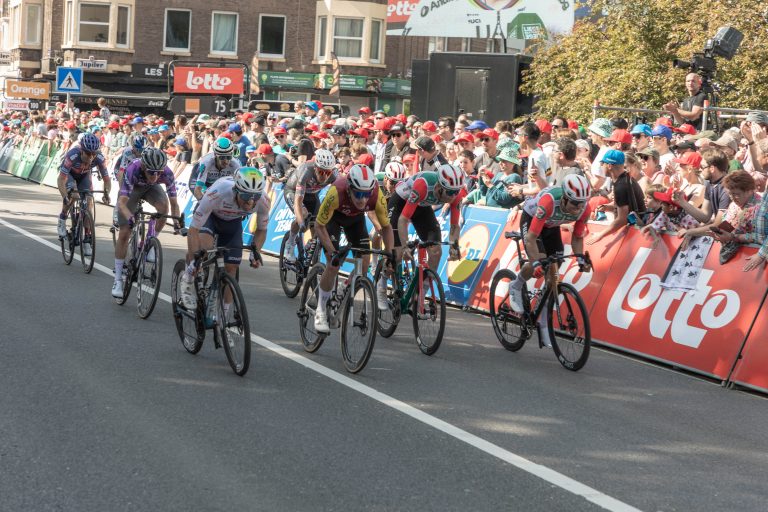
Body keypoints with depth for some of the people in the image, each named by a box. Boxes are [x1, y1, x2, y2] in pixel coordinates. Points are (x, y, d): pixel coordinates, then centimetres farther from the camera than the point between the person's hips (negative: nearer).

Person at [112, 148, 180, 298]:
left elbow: (174, 202, -28)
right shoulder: (133, 170, -42)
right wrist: (130, 217, -63)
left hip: (151, 188, 2)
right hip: (132, 188, -2)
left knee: (163, 206, -32)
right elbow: (122, 202, -46)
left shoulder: (167, 174, -35)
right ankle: (118, 279, 2)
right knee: (124, 233, -8)